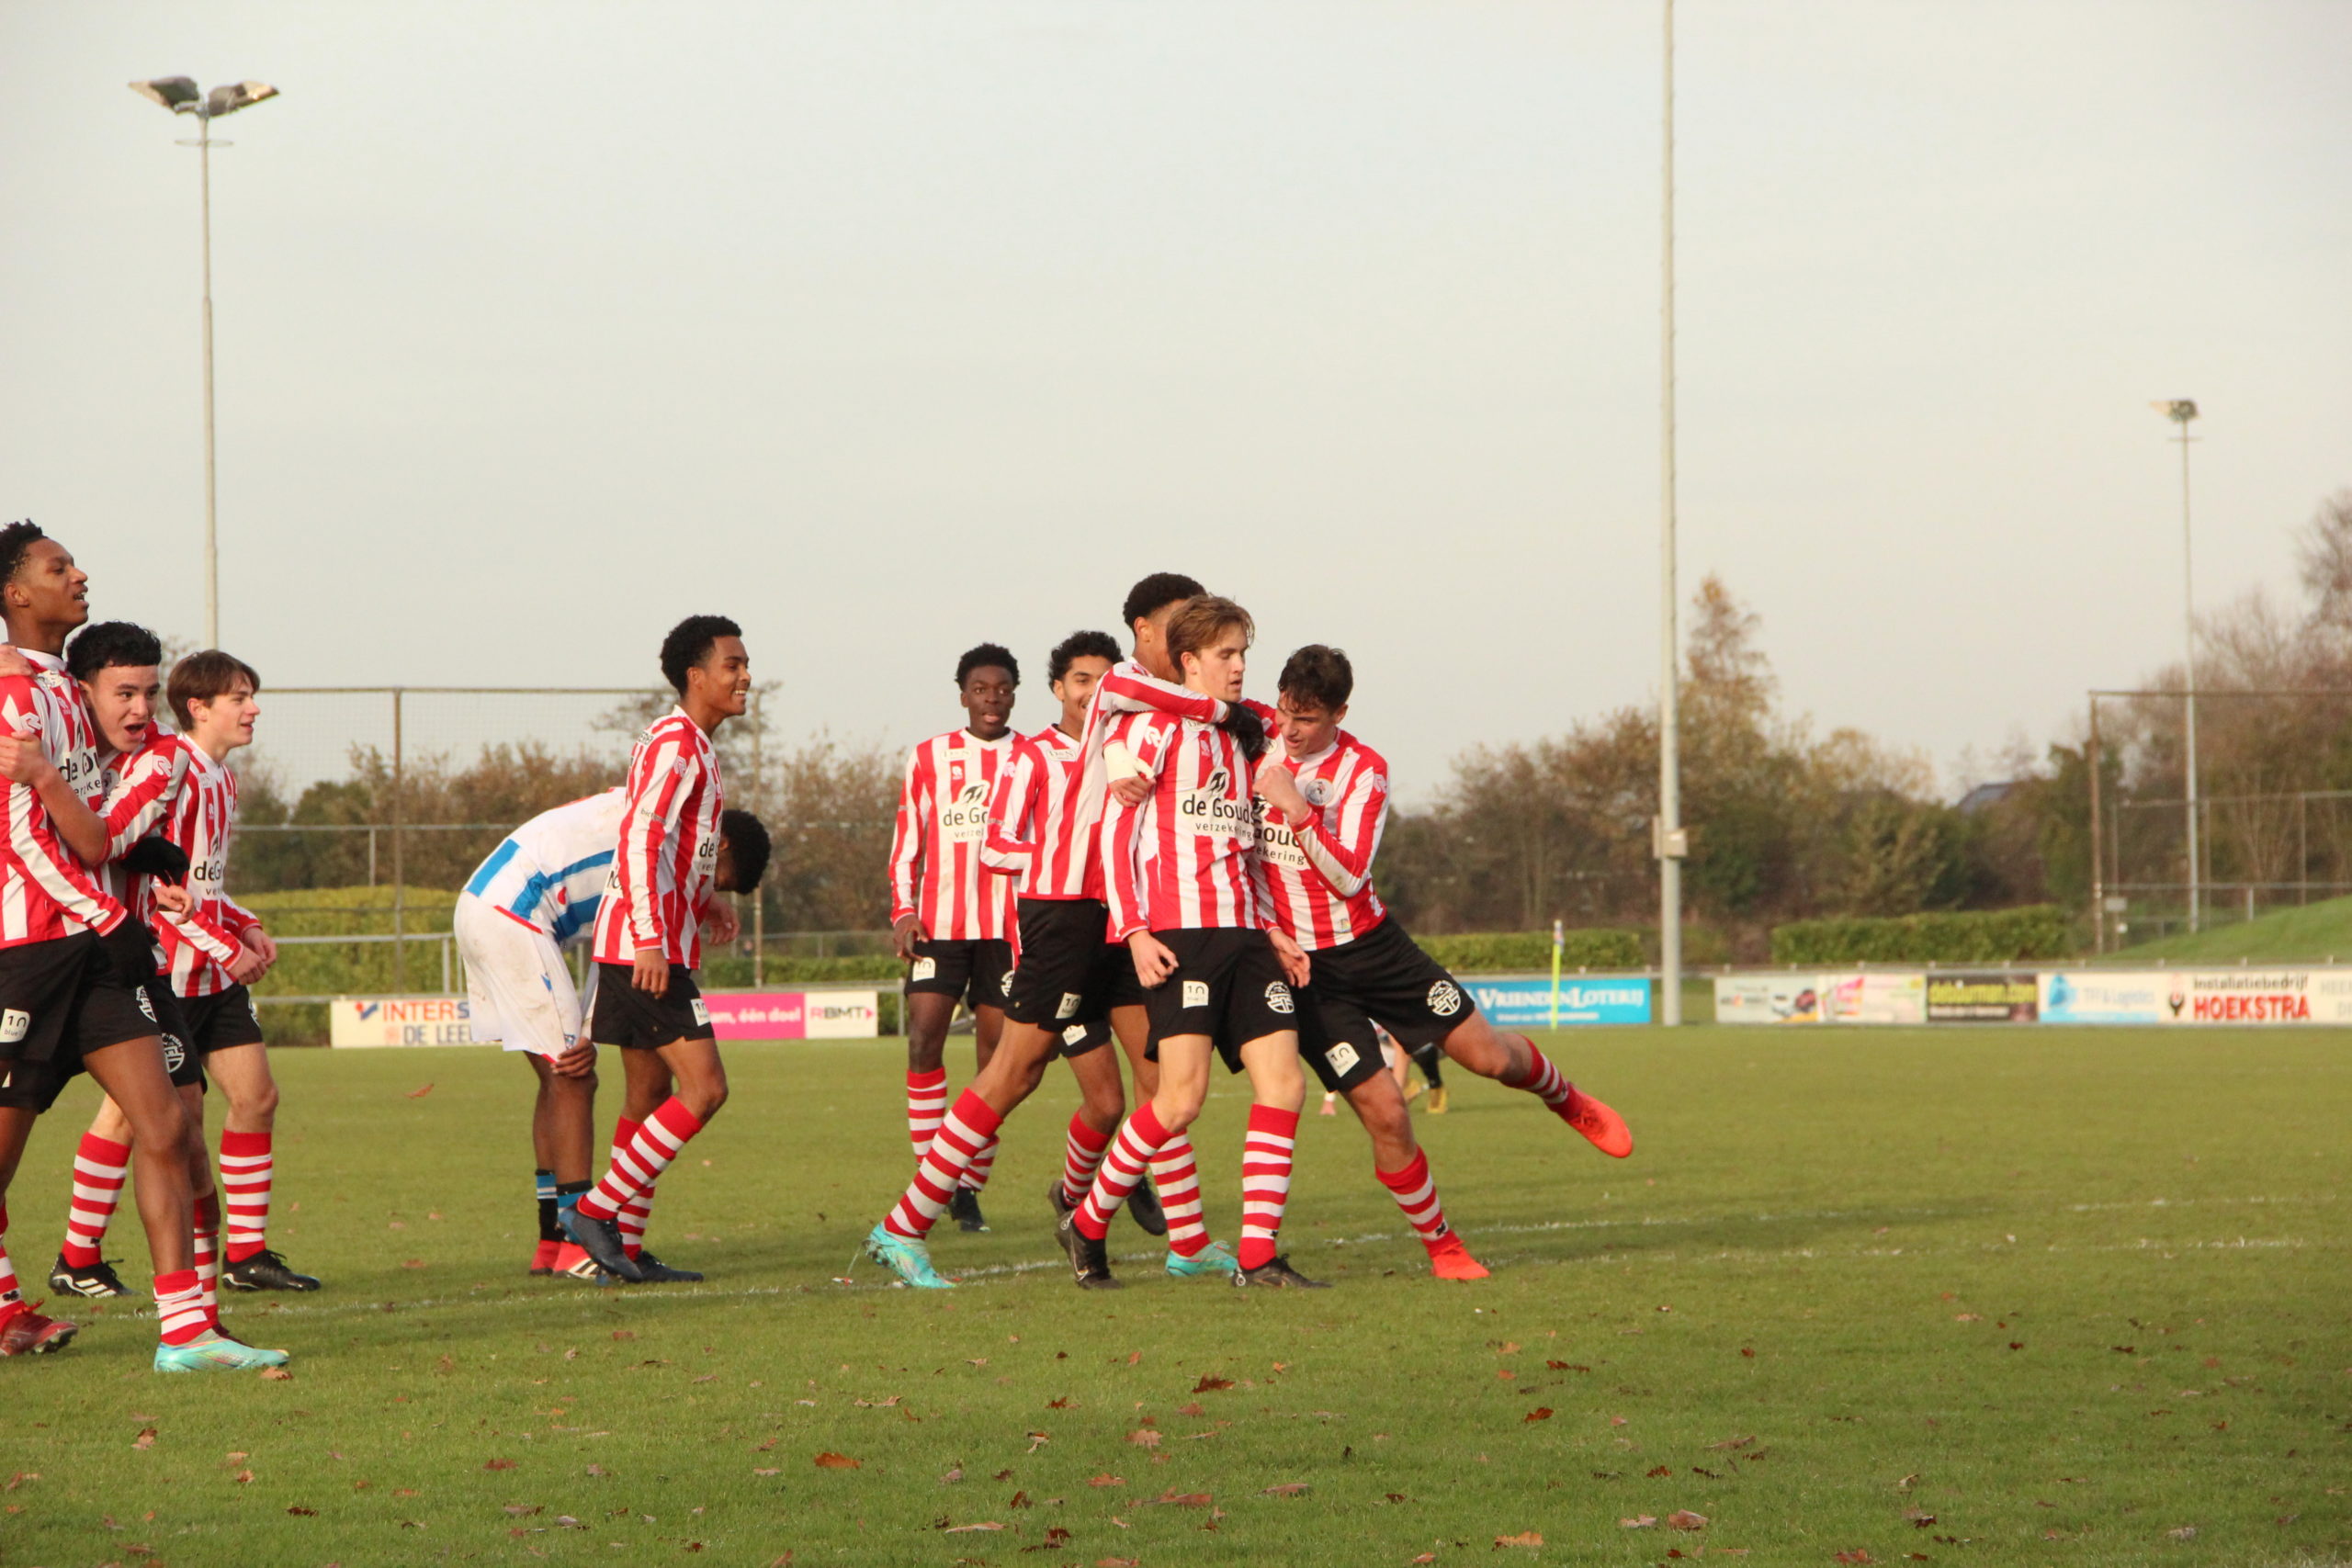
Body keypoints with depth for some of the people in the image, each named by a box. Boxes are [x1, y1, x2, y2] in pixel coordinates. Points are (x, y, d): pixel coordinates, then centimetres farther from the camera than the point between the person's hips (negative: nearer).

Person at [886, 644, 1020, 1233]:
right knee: (924, 1041, -13)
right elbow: (907, 842, 10)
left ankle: (970, 1187, 7)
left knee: (997, 1055, 0)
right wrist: (903, 910, -3)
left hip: (1007, 929, 0)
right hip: (940, 924, 0)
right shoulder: (929, 757, 9)